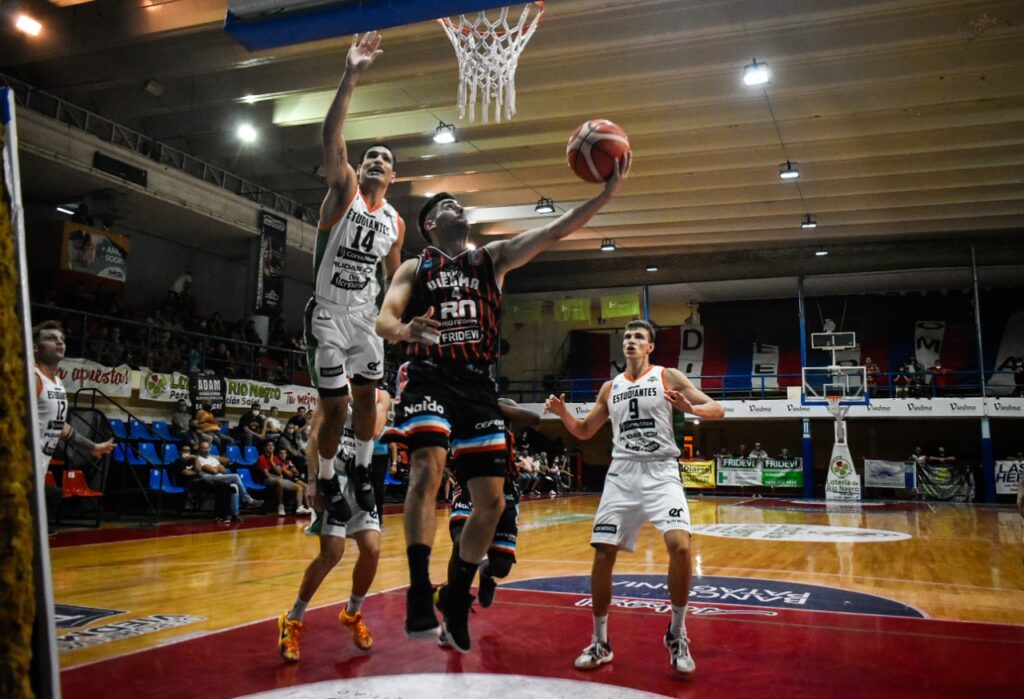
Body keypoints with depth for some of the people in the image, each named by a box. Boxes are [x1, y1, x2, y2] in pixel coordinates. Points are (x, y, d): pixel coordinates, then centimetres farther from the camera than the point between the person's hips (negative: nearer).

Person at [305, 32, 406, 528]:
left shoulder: (396, 222, 6)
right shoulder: (344, 191, -8)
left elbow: (394, 275, 19)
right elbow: (331, 138, -26)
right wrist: (351, 77, -35)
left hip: (365, 314, 5)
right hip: (327, 313, -5)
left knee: (367, 397, 13)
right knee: (335, 409, -2)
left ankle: (362, 472, 33)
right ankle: (325, 478, 21)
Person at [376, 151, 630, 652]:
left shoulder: (493, 257, 15)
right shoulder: (414, 268, 10)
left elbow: (553, 232, 4)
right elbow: (383, 320, -3)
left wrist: (608, 191, -8)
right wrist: (405, 330, -29)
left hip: (478, 385, 3)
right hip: (430, 379, -3)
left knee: (491, 501, 0)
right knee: (428, 467, -28)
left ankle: (457, 597, 19)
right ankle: (419, 594, -23)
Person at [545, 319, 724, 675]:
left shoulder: (669, 377, 3)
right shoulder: (610, 387, 14)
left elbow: (717, 410, -3)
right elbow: (585, 431, 22)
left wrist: (691, 408, -24)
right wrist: (563, 413, 2)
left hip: (661, 473, -3)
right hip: (621, 475, 4)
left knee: (680, 546, -23)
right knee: (603, 555, -2)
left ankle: (677, 635, -1)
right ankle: (600, 643, 15)